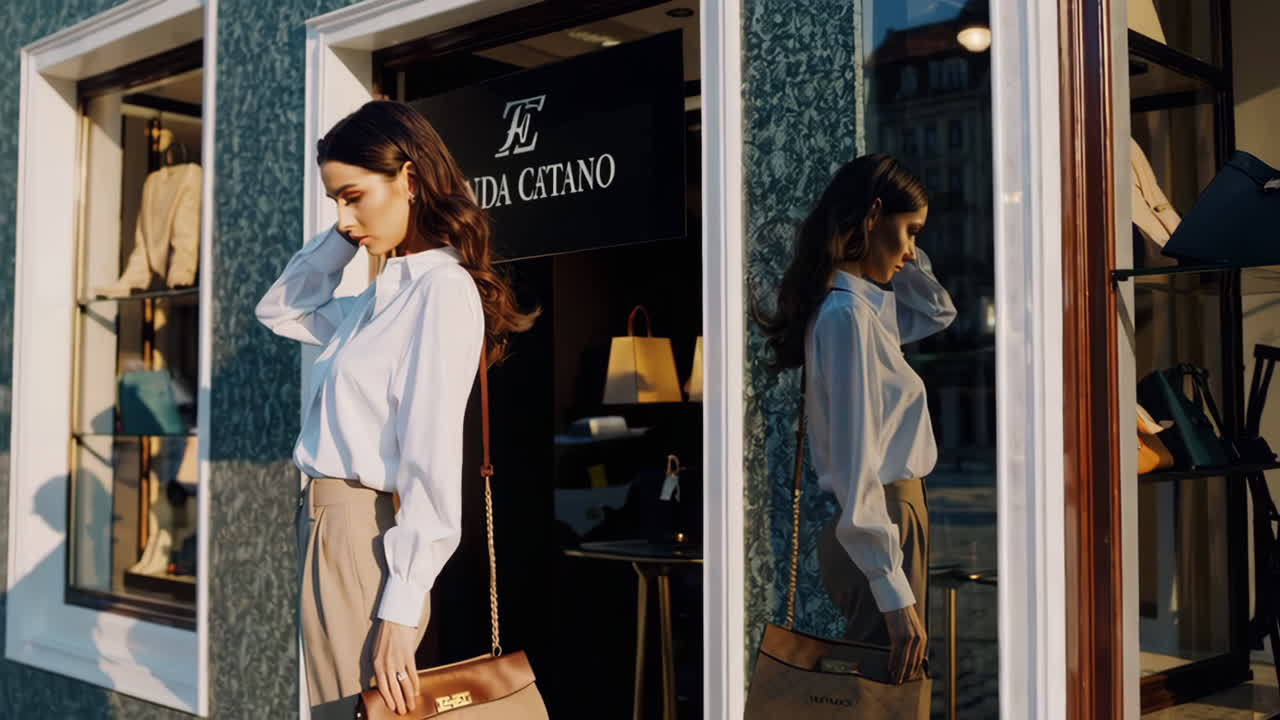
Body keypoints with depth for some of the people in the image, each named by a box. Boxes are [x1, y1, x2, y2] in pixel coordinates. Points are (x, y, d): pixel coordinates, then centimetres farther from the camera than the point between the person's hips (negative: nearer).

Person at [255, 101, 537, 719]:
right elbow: (278, 311, 29)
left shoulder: (443, 287, -13)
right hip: (326, 527, 9)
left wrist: (400, 610, -21)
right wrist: (342, 238, 13)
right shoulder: (382, 295, 13)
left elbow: (431, 460, -19)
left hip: (366, 536, -9)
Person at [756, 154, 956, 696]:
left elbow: (938, 312, 27)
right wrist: (894, 593, -24)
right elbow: (857, 463, -24)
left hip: (885, 516, 10)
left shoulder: (863, 304, 9)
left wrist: (903, 256, 10)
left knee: (876, 686, 17)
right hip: (881, 526, -10)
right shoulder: (847, 313, -19)